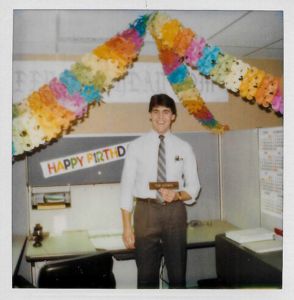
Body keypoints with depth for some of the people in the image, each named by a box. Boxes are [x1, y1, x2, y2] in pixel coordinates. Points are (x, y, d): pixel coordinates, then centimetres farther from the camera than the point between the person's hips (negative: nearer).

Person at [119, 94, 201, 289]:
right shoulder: (136, 146, -1)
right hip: (146, 211, -1)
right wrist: (127, 227, -7)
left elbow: (194, 187, 5)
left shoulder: (184, 148, 3)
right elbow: (127, 186, -3)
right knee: (146, 275, 12)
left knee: (178, 273, 15)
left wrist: (177, 195, -18)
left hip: (175, 212, 1)